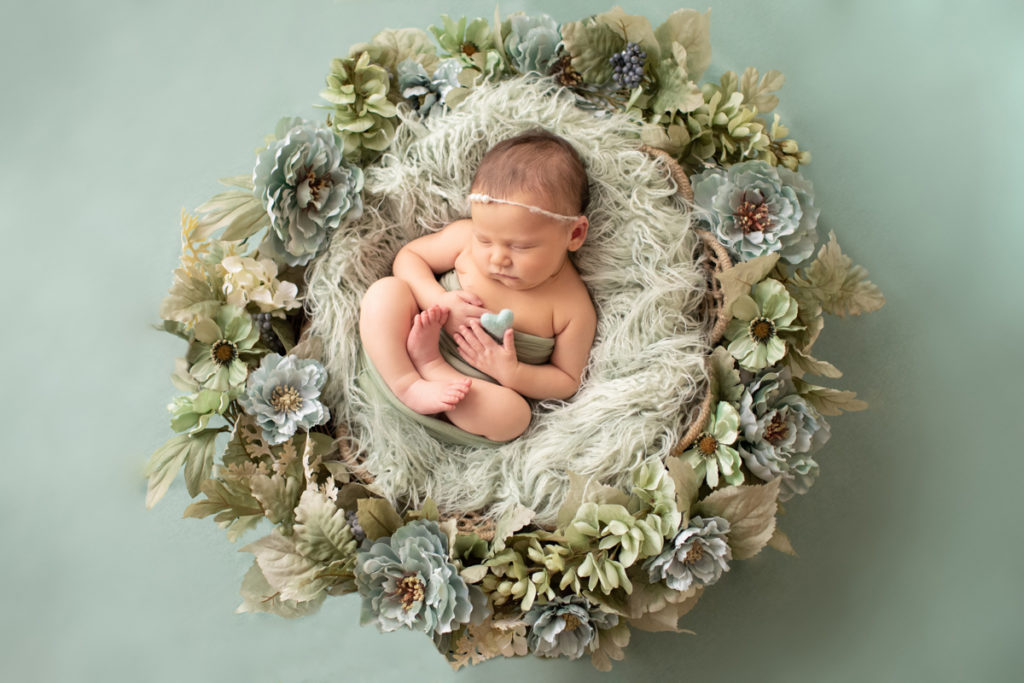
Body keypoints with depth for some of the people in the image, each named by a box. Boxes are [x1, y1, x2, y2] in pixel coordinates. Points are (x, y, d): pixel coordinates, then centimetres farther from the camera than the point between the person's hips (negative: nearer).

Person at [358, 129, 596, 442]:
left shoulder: (573, 307, -16)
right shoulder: (467, 237, -13)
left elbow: (567, 381, -6)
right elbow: (408, 255, 0)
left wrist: (512, 373, -24)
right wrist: (438, 301, -20)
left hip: (476, 393, -1)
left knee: (512, 413, -34)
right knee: (386, 291, -23)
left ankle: (429, 364, -21)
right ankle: (409, 386, -27)